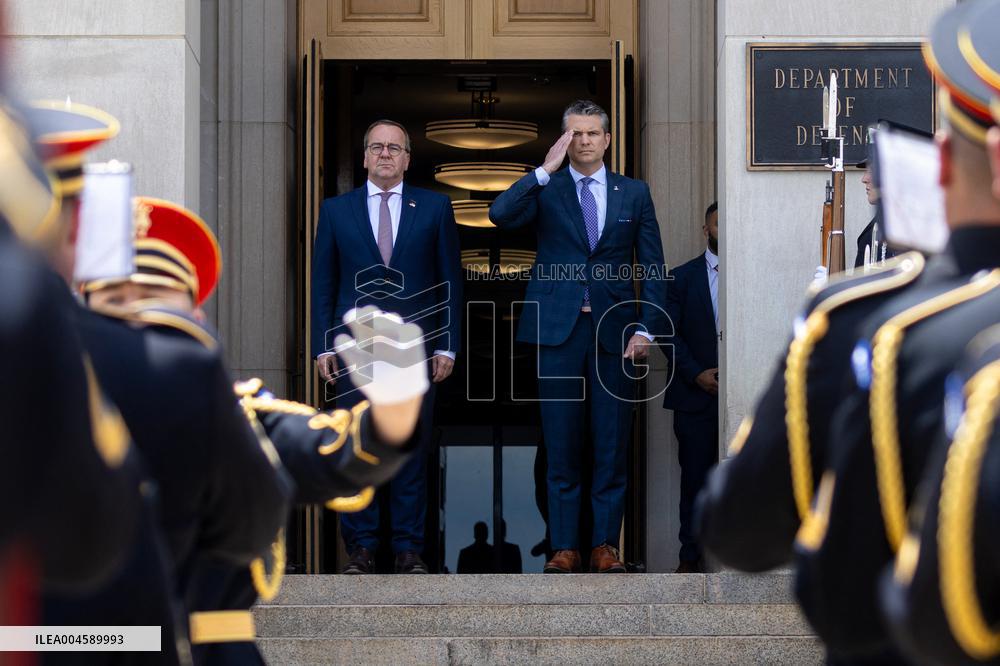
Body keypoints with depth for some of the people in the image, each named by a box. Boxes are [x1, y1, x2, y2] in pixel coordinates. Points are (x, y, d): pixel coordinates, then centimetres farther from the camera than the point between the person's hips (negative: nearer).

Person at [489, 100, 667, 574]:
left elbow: (653, 266, 8)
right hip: (558, 330, -1)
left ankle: (605, 544, 9)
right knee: (561, 446, 1)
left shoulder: (634, 194, 9)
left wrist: (646, 328, -2)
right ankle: (564, 547, 5)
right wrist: (545, 170, -19)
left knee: (612, 446, 3)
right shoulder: (544, 191, 5)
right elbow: (500, 215, -15)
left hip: (614, 333, 1)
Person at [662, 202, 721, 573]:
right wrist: (696, 374, -8)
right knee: (695, 477, 2)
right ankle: (691, 556, 8)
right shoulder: (683, 277, 8)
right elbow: (669, 333, 3)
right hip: (696, 396, 0)